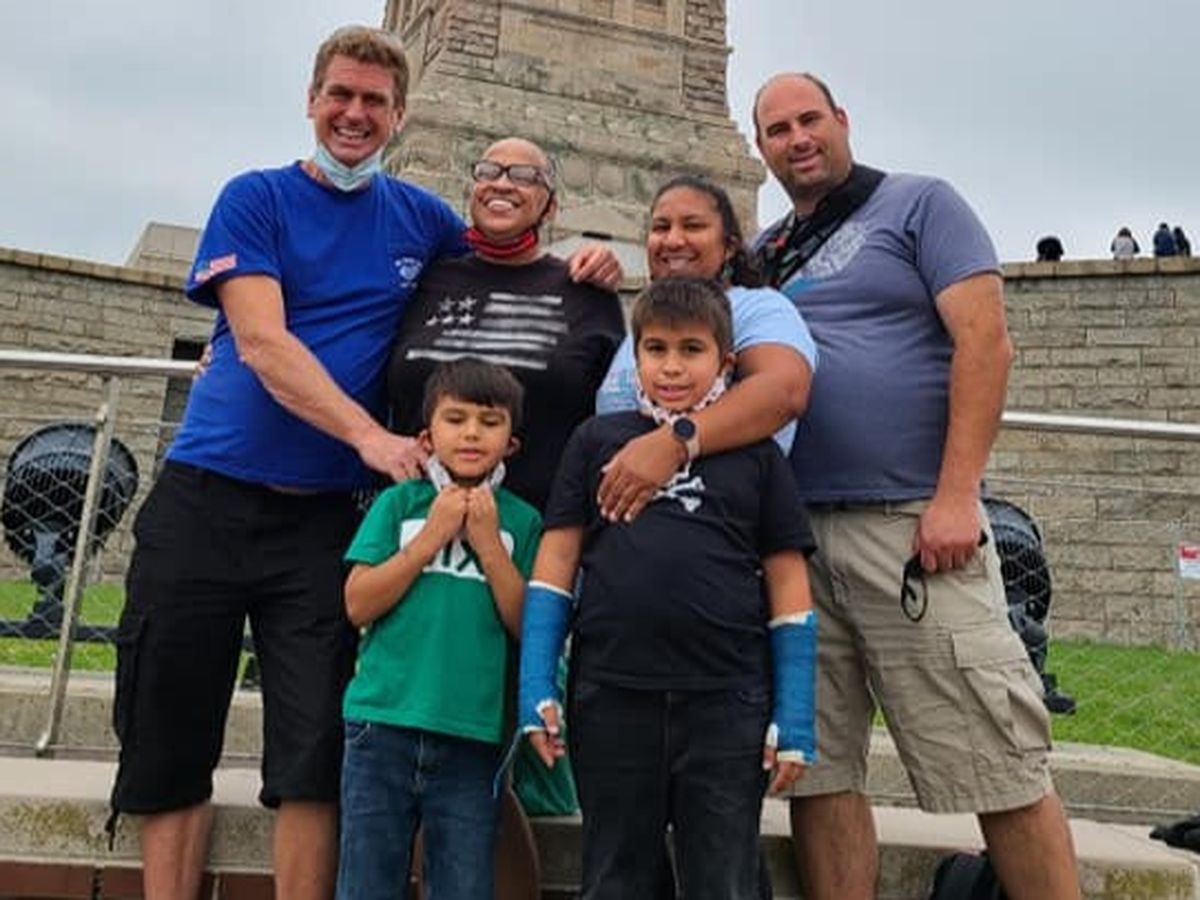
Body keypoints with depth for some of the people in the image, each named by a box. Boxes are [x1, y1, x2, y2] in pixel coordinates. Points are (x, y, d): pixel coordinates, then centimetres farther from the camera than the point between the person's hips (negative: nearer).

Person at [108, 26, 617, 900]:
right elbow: (260, 342, -12)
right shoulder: (257, 197, 1)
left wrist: (580, 267, 2)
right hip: (204, 498, -1)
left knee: (313, 753, -2)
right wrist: (369, 434, -25)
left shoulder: (419, 216, 10)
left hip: (323, 514, 2)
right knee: (167, 741, 5)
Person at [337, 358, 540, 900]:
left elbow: (530, 628, -2)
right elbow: (358, 605, -3)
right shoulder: (399, 503, 4)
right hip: (384, 721, 0)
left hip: (474, 733, 0)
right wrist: (433, 536, -8)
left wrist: (488, 544, -9)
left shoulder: (521, 521, 4)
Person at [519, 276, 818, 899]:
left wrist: (794, 716, 1)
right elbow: (556, 560, 7)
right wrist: (536, 688, 0)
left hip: (726, 703, 0)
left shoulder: (755, 454, 8)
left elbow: (788, 585, 7)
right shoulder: (597, 440, 9)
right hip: (611, 698, 1)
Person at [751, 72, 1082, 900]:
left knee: (999, 767, -1)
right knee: (818, 769, 7)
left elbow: (985, 342, -5)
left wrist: (957, 495, -15)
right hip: (791, 534, 5)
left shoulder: (919, 204, 6)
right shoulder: (761, 253, 19)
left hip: (911, 522, -5)